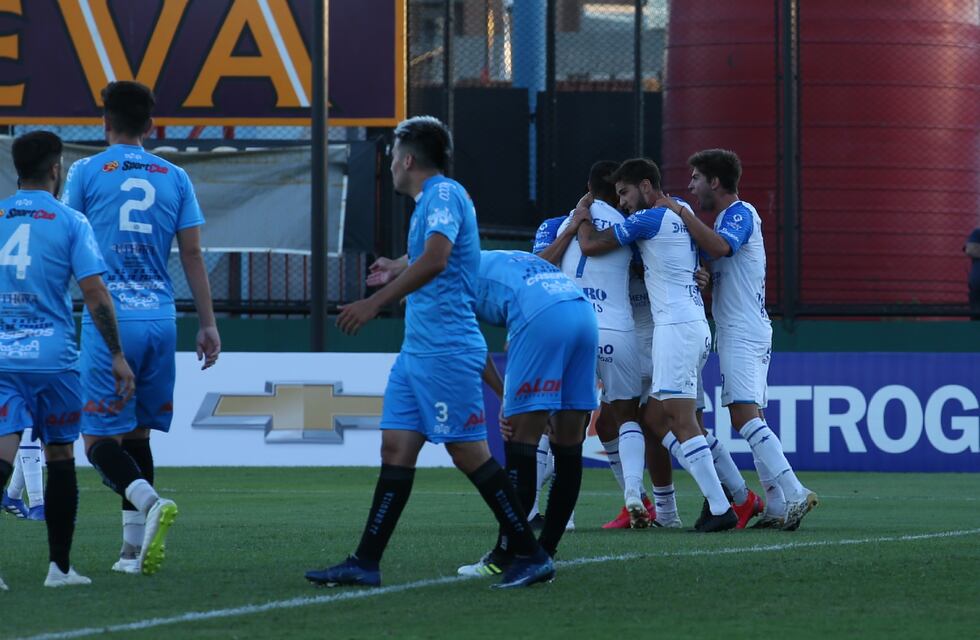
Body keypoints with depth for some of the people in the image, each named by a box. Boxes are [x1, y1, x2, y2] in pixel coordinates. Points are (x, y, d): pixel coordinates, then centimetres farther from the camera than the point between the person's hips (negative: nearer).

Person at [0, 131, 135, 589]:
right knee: (60, 457, 12)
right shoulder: (70, 222, -1)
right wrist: (117, 356, -2)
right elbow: (95, 293, -7)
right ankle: (59, 565, 16)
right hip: (52, 357, -2)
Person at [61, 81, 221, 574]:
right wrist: (208, 324, 11)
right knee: (137, 433, 13)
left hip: (109, 318, -4)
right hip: (160, 319, 4)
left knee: (100, 439, -3)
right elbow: (192, 255, 8)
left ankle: (149, 501, -30)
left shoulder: (86, 172, 1)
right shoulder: (174, 178, 10)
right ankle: (134, 548, 9)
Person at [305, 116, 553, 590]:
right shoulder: (428, 200, 19)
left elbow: (434, 261, -28)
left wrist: (375, 302, -30)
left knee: (469, 453, -8)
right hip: (417, 350, 10)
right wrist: (395, 269, 53)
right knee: (396, 448, 5)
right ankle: (365, 563, 4)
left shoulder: (444, 195, -12)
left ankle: (531, 557, -3)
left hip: (445, 349, -10)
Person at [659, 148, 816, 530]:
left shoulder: (740, 213, -9)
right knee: (750, 420, 7)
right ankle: (777, 505, 4)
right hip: (738, 335, 10)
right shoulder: (727, 218, 22)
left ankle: (793, 494, -26)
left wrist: (681, 212, -23)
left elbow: (720, 246, -29)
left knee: (745, 417, -18)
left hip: (743, 335, -10)